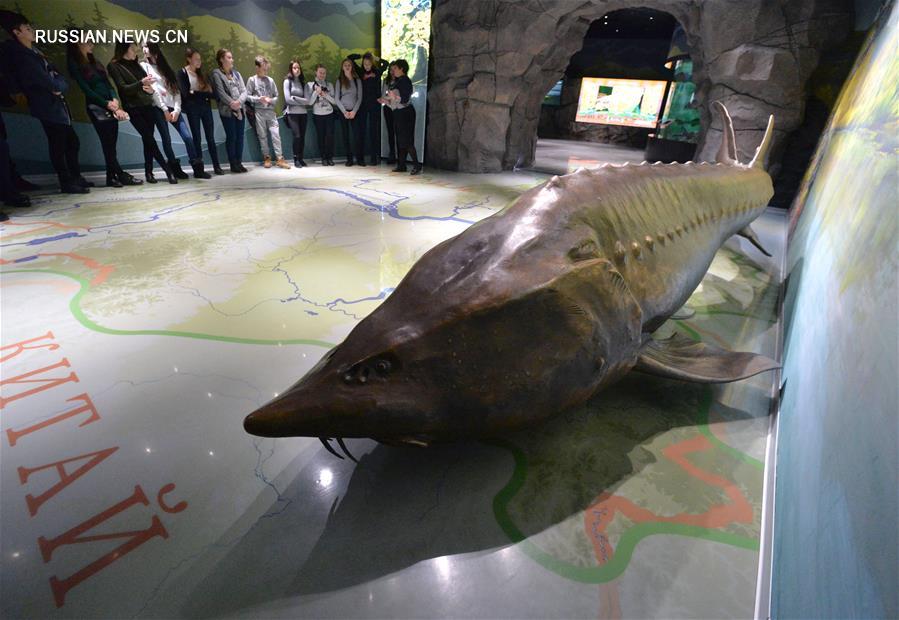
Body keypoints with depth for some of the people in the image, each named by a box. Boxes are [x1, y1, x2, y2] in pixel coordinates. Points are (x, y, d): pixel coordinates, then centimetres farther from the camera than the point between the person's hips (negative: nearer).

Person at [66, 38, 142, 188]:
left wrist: (115, 100, -7)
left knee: (111, 144, 3)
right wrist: (108, 104, -12)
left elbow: (108, 83, 13)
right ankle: (121, 175, -1)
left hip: (111, 106, 6)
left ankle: (112, 177, 6)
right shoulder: (74, 64, -2)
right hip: (97, 108, -6)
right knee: (108, 144, -4)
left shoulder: (94, 62, 19)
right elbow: (86, 90, -9)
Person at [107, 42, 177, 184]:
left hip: (148, 106, 6)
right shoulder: (114, 66, -1)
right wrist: (141, 83, -20)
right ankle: (168, 171, -15)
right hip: (133, 108, -5)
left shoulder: (136, 64, 19)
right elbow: (123, 88, -9)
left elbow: (145, 83, 23)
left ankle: (149, 173, 6)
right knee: (150, 139, -12)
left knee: (148, 140, 1)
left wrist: (150, 89, -1)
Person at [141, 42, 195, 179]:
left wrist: (177, 109, -4)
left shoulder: (165, 68, 21)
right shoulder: (144, 66, 8)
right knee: (166, 139, -6)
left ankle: (197, 169, -6)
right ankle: (176, 169, 0)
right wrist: (164, 109, -11)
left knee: (188, 137, -9)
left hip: (172, 108, 3)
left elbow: (176, 90, 11)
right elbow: (152, 89, -3)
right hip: (158, 108, -3)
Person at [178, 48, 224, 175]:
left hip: (205, 107, 4)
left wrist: (196, 93, -9)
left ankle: (217, 166, 2)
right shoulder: (182, 73, -2)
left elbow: (208, 89, 10)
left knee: (210, 137, 1)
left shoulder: (200, 73, 16)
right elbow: (186, 94, -12)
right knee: (197, 138, -2)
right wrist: (204, 94, -12)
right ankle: (199, 168, 0)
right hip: (192, 109, -4)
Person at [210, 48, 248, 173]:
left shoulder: (236, 73, 16)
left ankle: (239, 163, 11)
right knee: (231, 137, -4)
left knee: (240, 137, 4)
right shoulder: (217, 73, 0)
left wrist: (239, 102, -11)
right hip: (227, 110, -5)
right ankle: (233, 164, 1)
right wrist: (232, 104, -16)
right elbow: (220, 92, -8)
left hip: (240, 109, 5)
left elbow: (244, 90, 7)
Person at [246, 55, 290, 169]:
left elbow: (276, 96, 11)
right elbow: (247, 96, 0)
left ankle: (279, 158, -3)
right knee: (262, 135, 3)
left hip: (270, 111, 1)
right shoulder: (252, 80, 3)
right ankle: (267, 158, 11)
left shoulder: (270, 80, 9)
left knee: (276, 134, -6)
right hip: (259, 111, -1)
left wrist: (271, 100, -9)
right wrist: (258, 99, -14)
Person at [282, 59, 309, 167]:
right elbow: (288, 99, -6)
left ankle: (300, 158, 9)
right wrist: (301, 101, -1)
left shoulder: (304, 83, 12)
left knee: (302, 137, -1)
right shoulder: (287, 81, 3)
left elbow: (307, 100, 1)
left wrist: (295, 98, -6)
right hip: (292, 113, -3)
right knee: (297, 136, -14)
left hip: (303, 113, 3)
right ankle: (296, 159, -3)